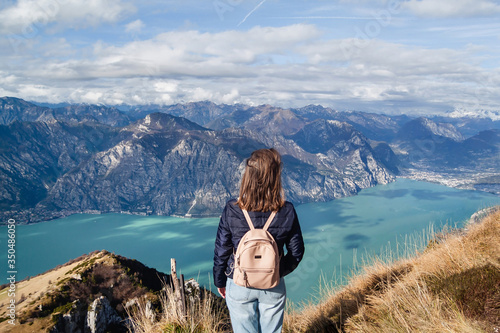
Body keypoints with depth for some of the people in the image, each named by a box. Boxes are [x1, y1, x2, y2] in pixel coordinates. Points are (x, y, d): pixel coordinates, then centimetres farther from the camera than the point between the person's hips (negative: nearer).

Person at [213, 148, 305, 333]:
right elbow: (296, 251, -5)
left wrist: (219, 281, 7)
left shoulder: (232, 210, -20)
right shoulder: (287, 211, -17)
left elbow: (221, 251, -10)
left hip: (239, 287, -1)